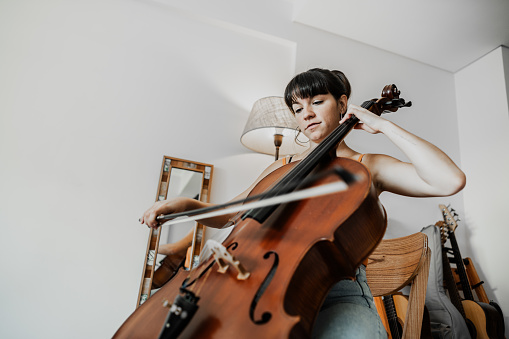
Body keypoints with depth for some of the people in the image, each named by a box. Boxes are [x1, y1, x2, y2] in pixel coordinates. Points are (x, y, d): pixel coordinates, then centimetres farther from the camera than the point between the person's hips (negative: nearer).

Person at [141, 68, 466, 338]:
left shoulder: (367, 167, 8)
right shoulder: (283, 167, 16)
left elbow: (451, 181, -8)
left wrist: (382, 125, -4)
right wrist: (186, 204, -2)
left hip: (338, 291, -2)